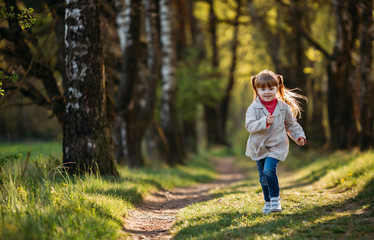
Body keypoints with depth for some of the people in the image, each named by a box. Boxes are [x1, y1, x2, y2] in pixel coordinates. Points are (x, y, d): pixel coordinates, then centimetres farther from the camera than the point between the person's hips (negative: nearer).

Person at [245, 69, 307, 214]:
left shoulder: (283, 107, 1)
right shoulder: (254, 108, -6)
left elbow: (291, 124, 13)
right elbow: (249, 126, -17)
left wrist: (299, 136, 0)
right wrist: (265, 122, -31)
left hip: (276, 146, -1)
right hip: (259, 147, 2)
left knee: (269, 170, -22)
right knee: (263, 177, 8)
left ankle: (275, 199, -9)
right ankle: (268, 202, 27)